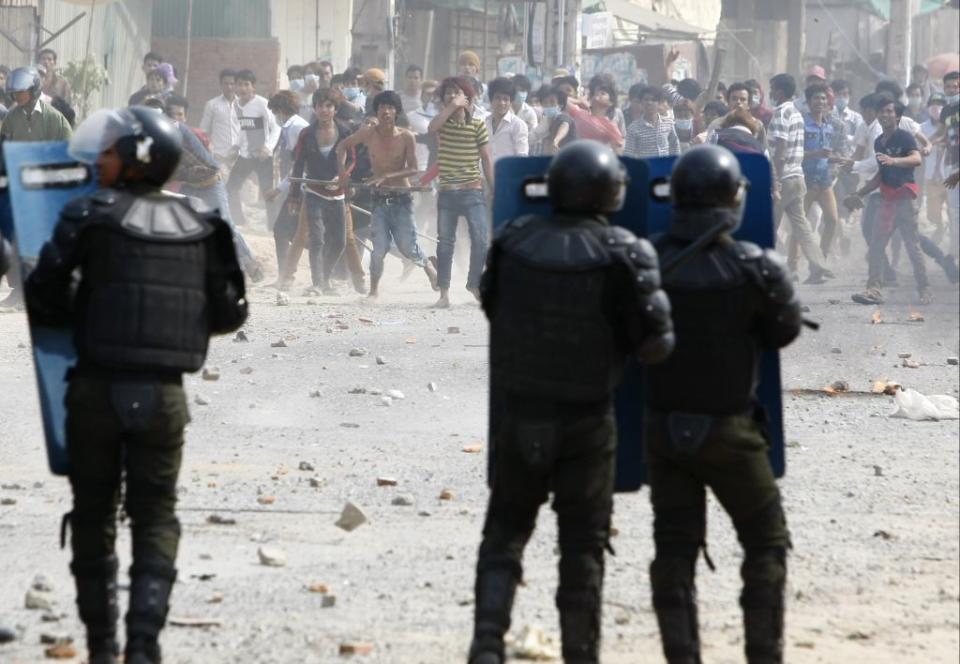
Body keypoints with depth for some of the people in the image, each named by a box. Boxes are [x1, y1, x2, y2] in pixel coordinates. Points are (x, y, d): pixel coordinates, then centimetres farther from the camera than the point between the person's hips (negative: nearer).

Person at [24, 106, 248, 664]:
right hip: (165, 392, 2)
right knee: (156, 518, 8)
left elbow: (44, 295, -5)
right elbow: (229, 312, 7)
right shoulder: (198, 226, 5)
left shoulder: (91, 215, -5)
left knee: (93, 515, 13)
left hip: (98, 387, -2)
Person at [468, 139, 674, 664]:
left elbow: (490, 307, 11)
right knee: (583, 545, 9)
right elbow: (654, 346, -12)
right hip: (586, 423, -2)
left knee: (505, 532, 14)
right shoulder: (623, 254, -12)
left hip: (519, 415, 2)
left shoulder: (512, 241, -3)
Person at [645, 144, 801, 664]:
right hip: (728, 428, -3)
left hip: (664, 426, 3)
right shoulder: (755, 268, -18)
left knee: (674, 548, 9)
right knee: (766, 543, 12)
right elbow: (785, 330, -3)